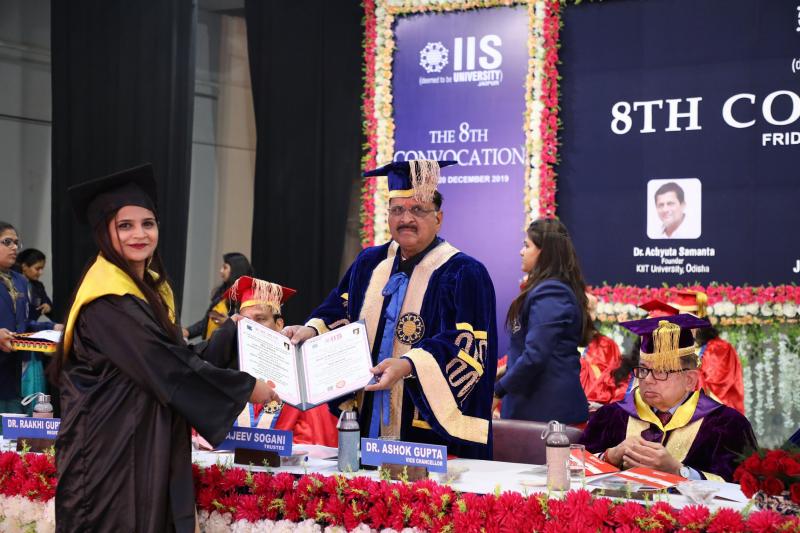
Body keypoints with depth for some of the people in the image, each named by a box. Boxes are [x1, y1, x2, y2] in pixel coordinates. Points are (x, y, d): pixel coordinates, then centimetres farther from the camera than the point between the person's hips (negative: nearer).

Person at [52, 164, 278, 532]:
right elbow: (168, 368, -21)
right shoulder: (107, 297, -18)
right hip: (110, 449, -9)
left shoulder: (151, 286, 12)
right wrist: (246, 388, -13)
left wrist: (236, 331, 6)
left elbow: (174, 358, 10)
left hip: (147, 445, 9)